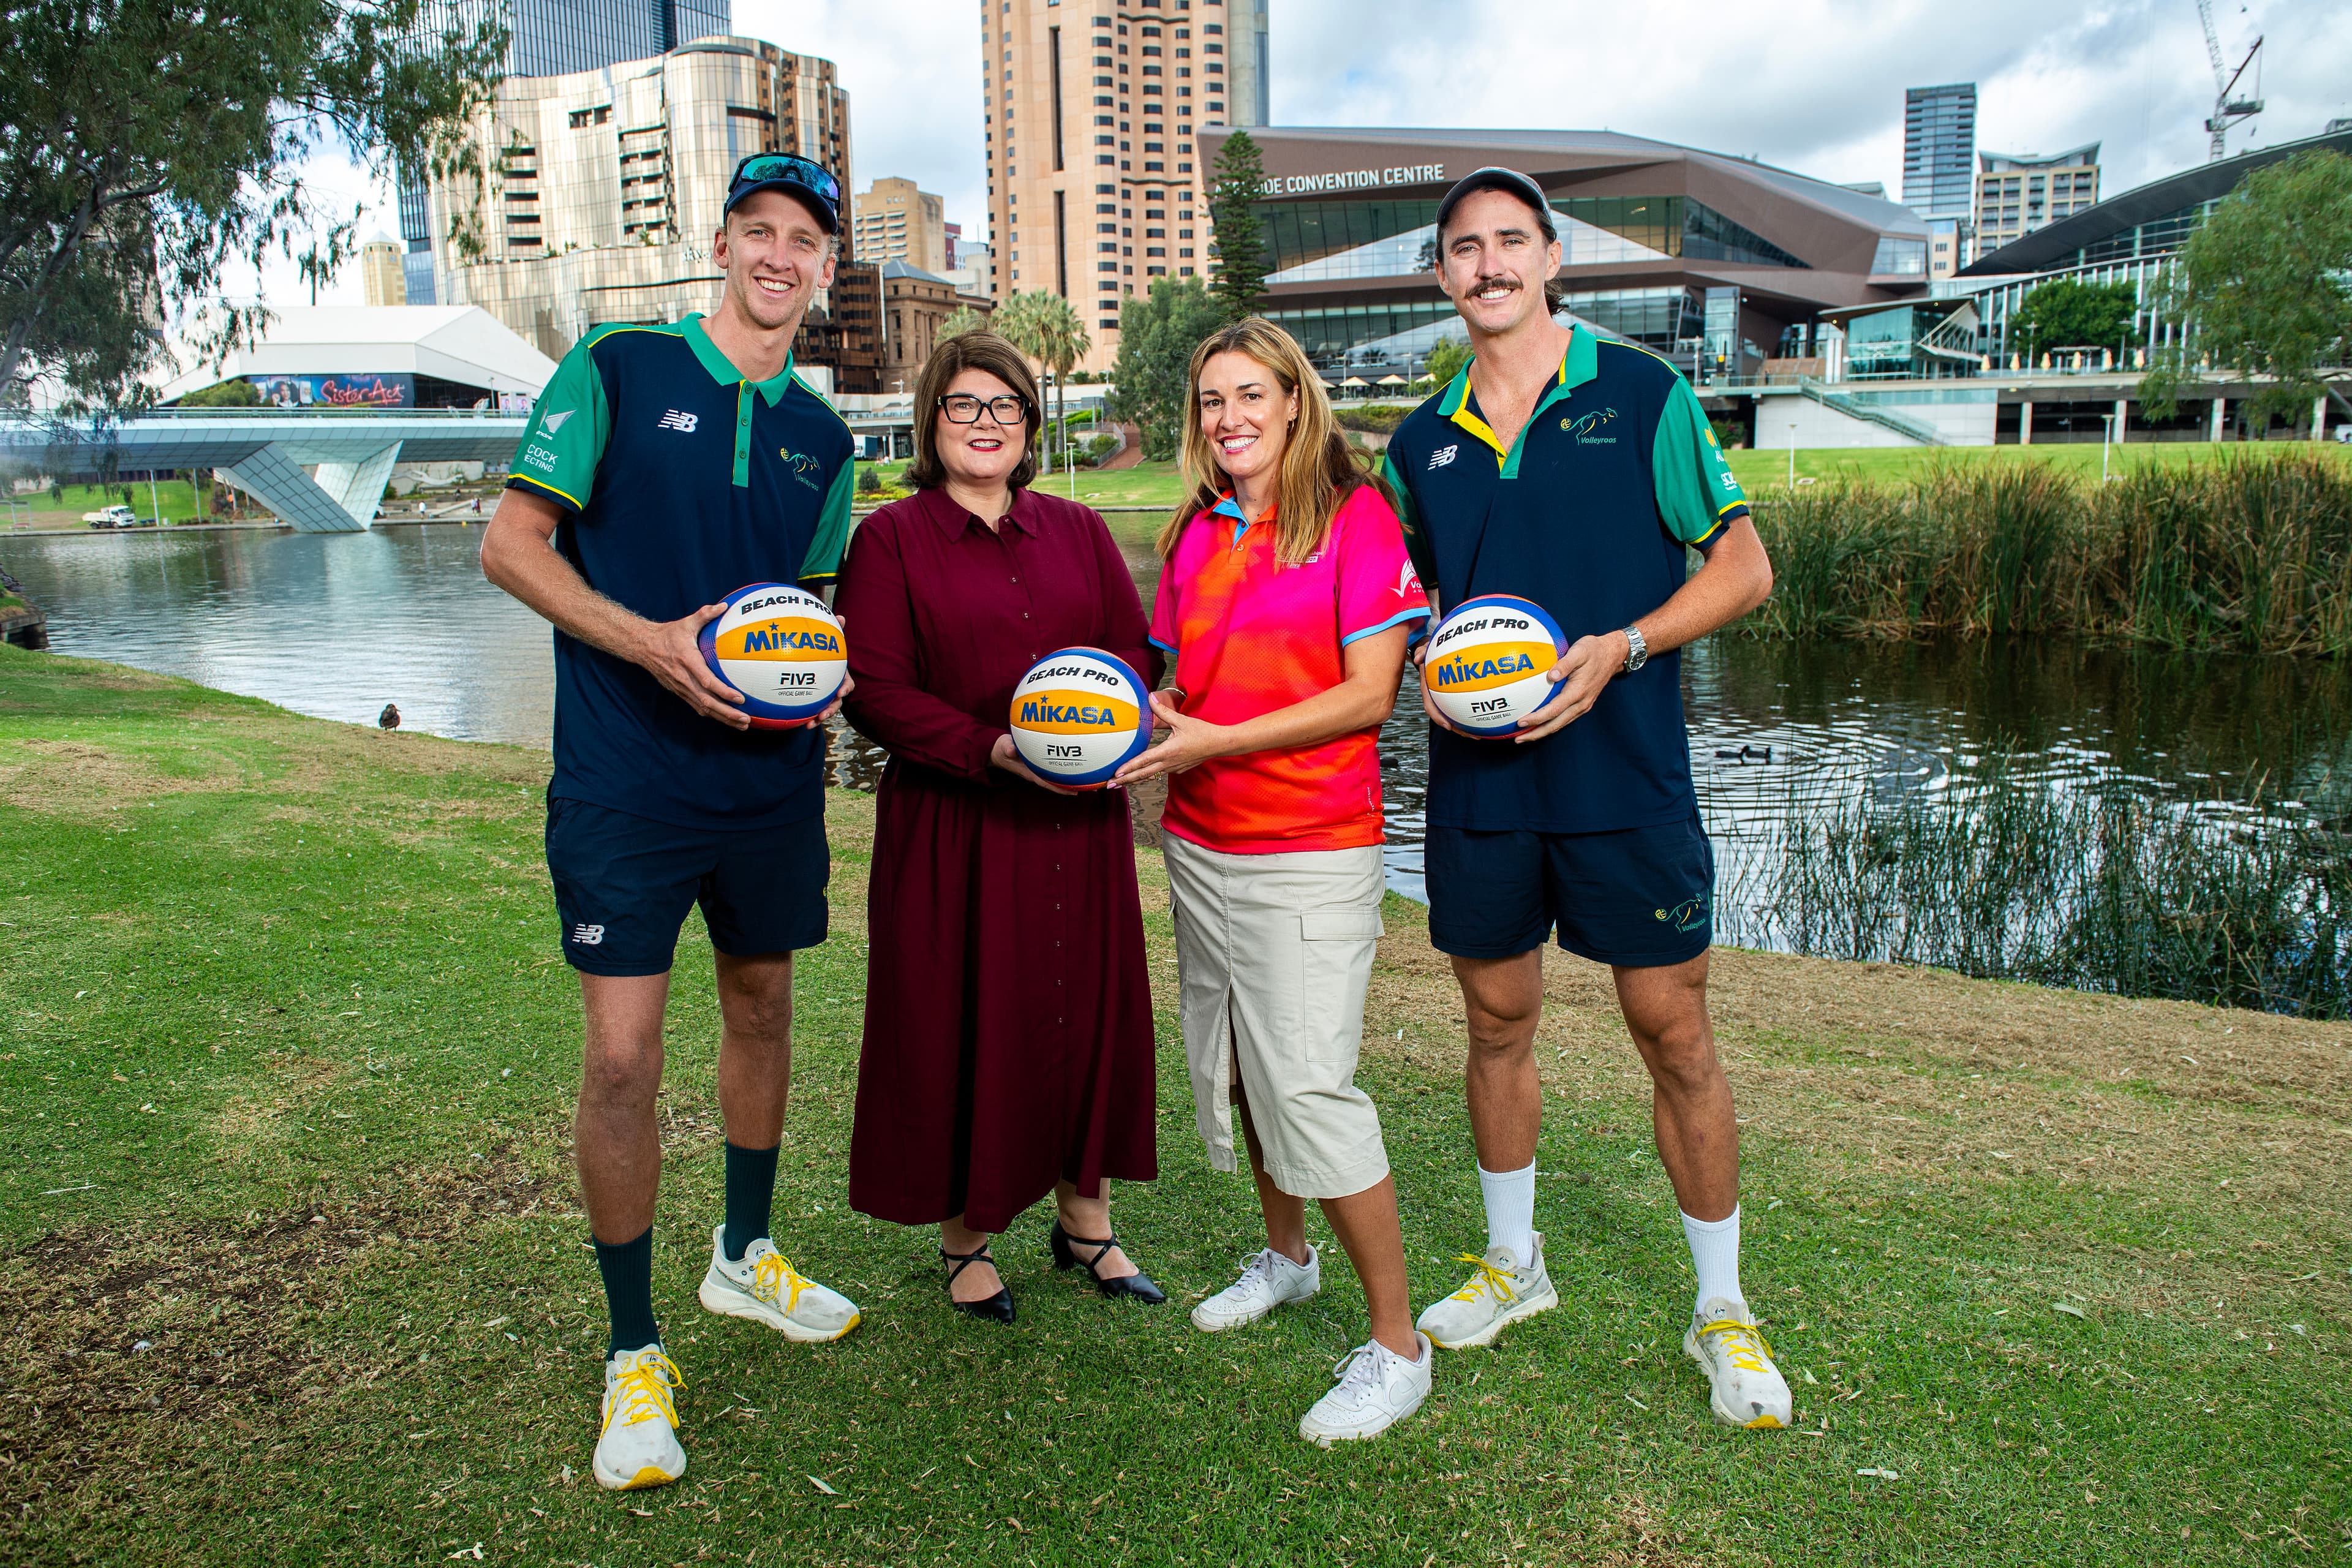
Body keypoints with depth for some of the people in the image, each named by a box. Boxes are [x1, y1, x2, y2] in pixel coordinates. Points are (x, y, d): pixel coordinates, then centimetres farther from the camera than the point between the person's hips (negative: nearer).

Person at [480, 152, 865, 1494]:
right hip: (628, 780, -5)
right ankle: (635, 1353, 13)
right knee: (623, 1057, -4)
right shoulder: (618, 369, -2)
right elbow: (512, 545, -6)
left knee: (763, 1010, 16)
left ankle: (747, 1256, 38)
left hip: (772, 773, 5)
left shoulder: (821, 434, 11)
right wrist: (650, 642, -20)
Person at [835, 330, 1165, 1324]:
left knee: (1087, 1011, 10)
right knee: (959, 1024, 3)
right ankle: (965, 1238, 22)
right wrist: (995, 749, -20)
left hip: (1079, 819, 4)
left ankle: (1085, 1220, 28)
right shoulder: (891, 538, 0)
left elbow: (1137, 649, 9)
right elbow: (875, 692, -8)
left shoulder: (1077, 531, 12)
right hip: (950, 825, -3)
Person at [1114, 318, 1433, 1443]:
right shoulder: (1194, 535, 11)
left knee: (1309, 1082, -10)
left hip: (1310, 852, -6)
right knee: (1231, 1067, 16)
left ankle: (1397, 1343, 4)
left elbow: (1369, 693, -13)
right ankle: (1285, 1256, 39)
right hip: (1200, 844, 7)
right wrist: (1154, 713, -6)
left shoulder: (1356, 515, -7)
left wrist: (1217, 742, -18)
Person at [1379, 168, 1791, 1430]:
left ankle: (1722, 1306, 20)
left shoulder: (1642, 395, -1)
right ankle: (1513, 1264, 34)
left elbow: (1744, 567, -2)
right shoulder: (1424, 442, 9)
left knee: (1673, 1031, 3)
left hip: (1625, 772, -3)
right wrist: (1428, 672, -3)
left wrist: (1622, 646, -16)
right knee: (1497, 1022, 13)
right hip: (1477, 778, 4)